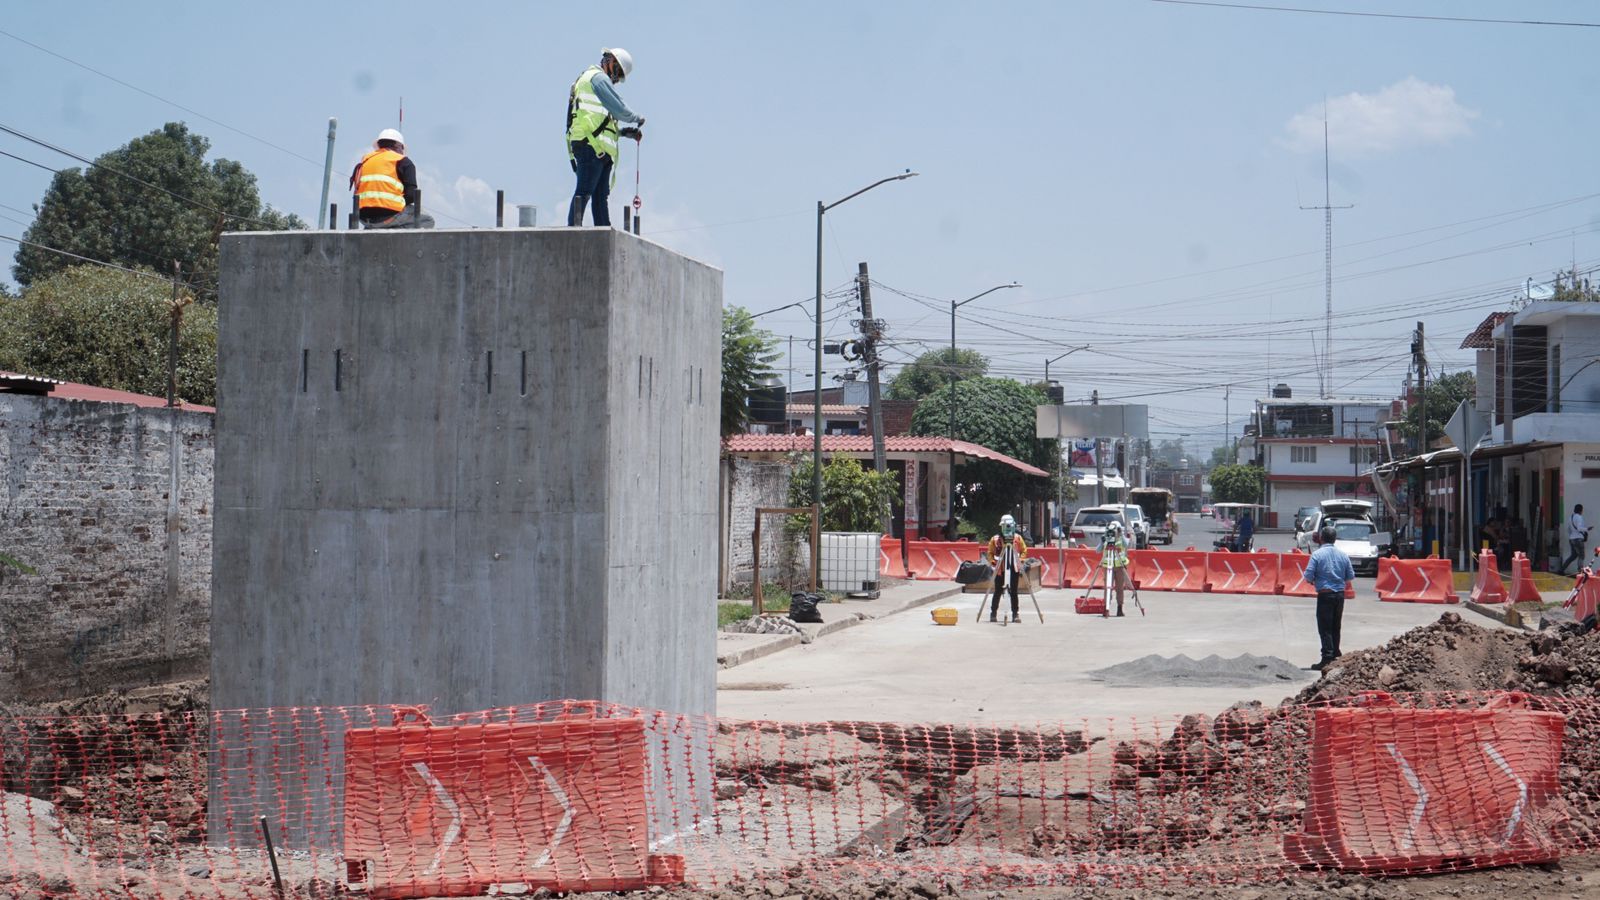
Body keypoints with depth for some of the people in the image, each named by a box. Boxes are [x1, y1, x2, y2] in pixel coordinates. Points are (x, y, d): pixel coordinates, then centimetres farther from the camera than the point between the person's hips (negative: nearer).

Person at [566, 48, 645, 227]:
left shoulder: (591, 78, 28)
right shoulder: (598, 78, -3)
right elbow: (619, 109, -9)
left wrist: (624, 132, 21)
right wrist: (638, 118, 9)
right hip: (592, 145, -11)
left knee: (601, 195, 10)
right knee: (584, 191, -16)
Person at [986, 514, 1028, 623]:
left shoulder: (1018, 538, 2)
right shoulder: (995, 539, -3)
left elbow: (1024, 551, 11)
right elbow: (990, 553, 5)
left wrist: (1020, 561, -1)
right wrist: (993, 562, -8)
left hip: (1014, 569, 1)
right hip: (1000, 570, -1)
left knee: (1014, 592, 3)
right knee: (998, 592, 5)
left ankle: (1015, 614, 6)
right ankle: (993, 613, 16)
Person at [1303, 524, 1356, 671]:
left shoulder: (1317, 554, -10)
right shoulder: (1343, 555, 5)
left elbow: (1308, 576, -13)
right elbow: (1351, 576, 8)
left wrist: (1314, 581, 8)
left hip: (1325, 594, -5)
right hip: (1340, 594, 5)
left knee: (1325, 628, -3)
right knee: (1336, 627, 15)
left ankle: (1327, 658, -9)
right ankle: (1335, 655, 21)